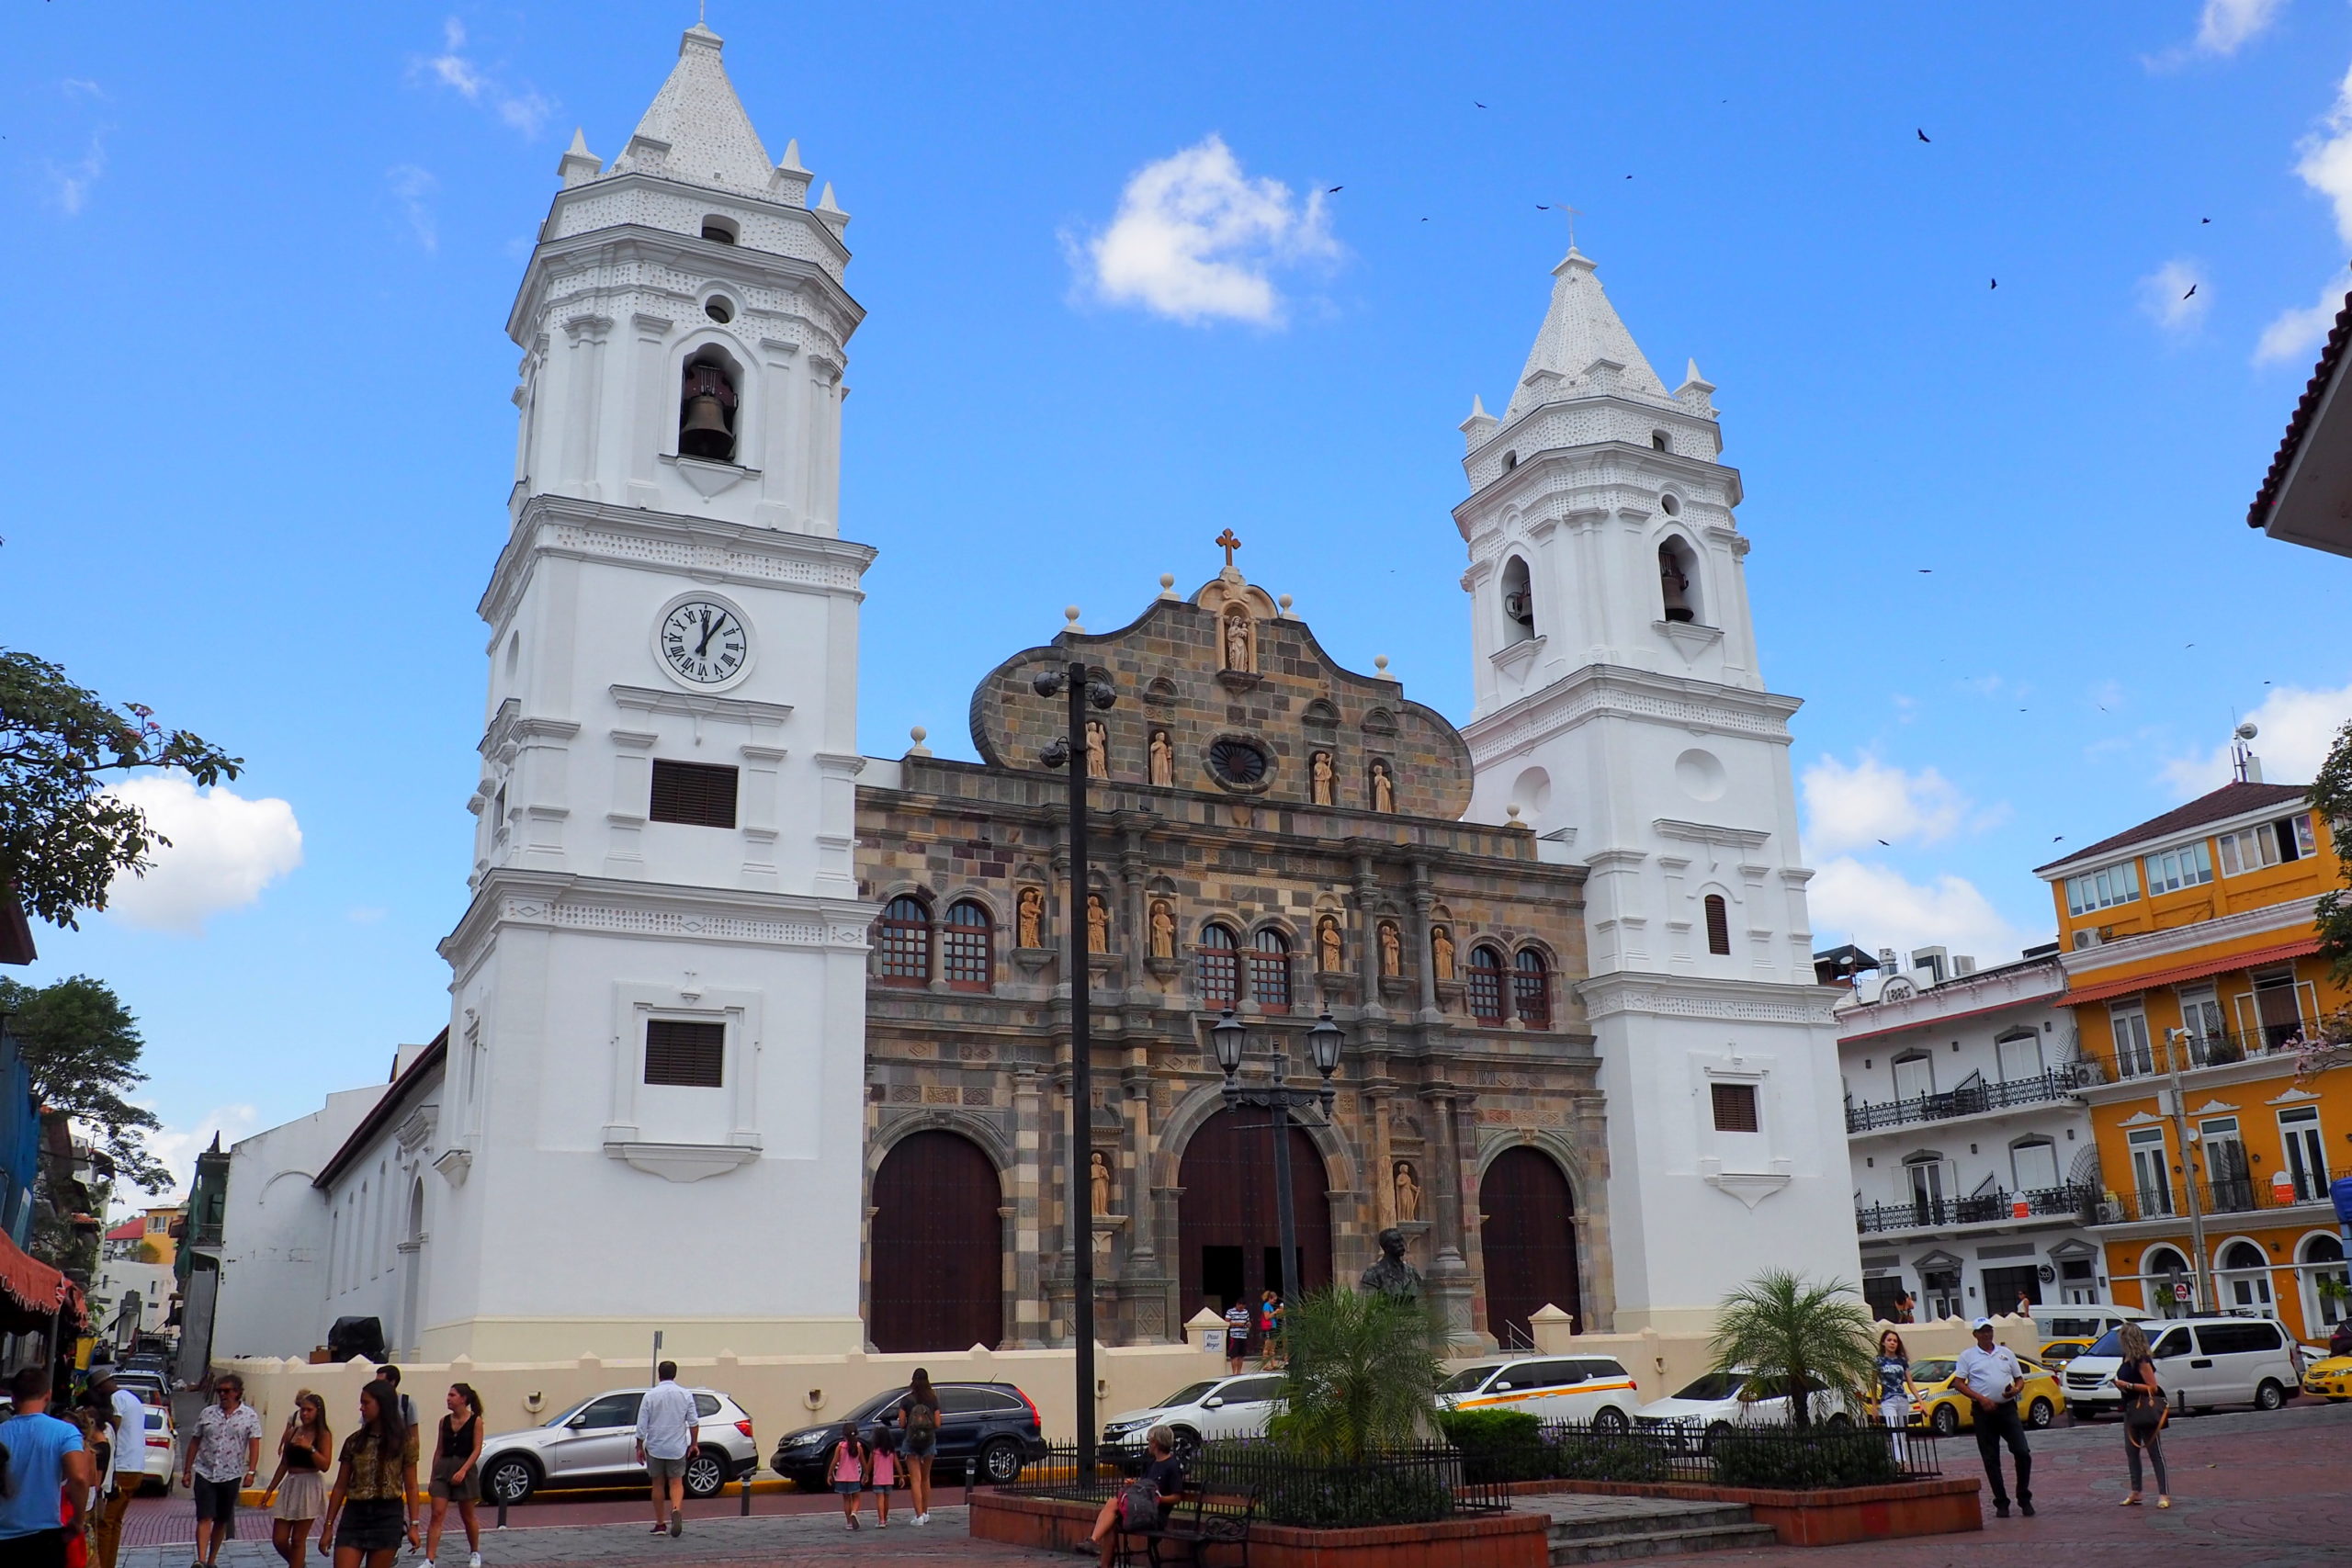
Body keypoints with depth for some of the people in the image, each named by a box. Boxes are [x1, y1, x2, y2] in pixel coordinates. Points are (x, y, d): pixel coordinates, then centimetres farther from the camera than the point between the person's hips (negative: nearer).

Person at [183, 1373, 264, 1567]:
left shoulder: (250, 1416, 0)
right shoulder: (208, 1413, 6)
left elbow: (254, 1444, -3)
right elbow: (195, 1442, 11)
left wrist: (251, 1471, -12)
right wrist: (187, 1471, 9)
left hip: (231, 1476, 0)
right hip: (204, 1473, 0)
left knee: (222, 1521, 9)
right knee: (204, 1518, -11)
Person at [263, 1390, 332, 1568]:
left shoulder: (323, 1435, -3)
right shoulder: (292, 1432, 10)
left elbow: (325, 1465, -13)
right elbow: (284, 1464, 17)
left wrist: (310, 1448, -24)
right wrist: (270, 1489, 16)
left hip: (310, 1487, -5)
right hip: (290, 1486, 5)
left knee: (298, 1539, 0)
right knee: (278, 1539, 4)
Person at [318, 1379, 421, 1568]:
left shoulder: (403, 1441, -2)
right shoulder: (354, 1441, 5)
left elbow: (411, 1486, 0)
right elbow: (340, 1487, 9)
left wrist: (413, 1525, -4)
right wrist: (328, 1526, 6)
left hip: (388, 1517, -2)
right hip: (354, 1515, 3)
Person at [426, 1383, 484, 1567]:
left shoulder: (475, 1420, -4)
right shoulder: (444, 1421, 7)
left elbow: (477, 1449, -9)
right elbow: (439, 1450, 11)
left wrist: (463, 1470, -20)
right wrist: (433, 1476, 9)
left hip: (465, 1470, -3)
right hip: (443, 1470, 3)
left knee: (467, 1516, 10)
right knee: (437, 1515, -8)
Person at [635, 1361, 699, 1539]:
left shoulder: (650, 1395, -5)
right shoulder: (685, 1395, 0)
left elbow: (641, 1425, -5)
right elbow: (693, 1422, 2)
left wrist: (640, 1447, 5)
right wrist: (693, 1444, 13)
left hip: (655, 1448, -1)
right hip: (677, 1448, 1)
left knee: (658, 1484, 11)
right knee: (676, 1483, 6)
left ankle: (660, 1524, 14)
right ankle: (676, 1510, -21)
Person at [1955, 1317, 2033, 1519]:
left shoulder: (2006, 1353, 14)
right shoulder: (1967, 1356, 5)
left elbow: (2020, 1379, 17)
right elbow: (1960, 1384, 0)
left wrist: (2015, 1389, -6)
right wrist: (1981, 1398, -13)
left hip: (2008, 1408, 2)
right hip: (1984, 1411, -2)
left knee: (2023, 1453, -7)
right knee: (1991, 1459, 1)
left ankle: (2024, 1499, 9)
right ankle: (2001, 1502, 9)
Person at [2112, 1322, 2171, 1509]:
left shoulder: (2142, 1361, -16)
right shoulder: (2127, 1359, 9)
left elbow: (2153, 1387, -19)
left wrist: (2127, 1385, -22)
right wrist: (2118, 1383, 5)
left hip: (2146, 1410, -9)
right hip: (2131, 1409, 9)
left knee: (2155, 1452, -4)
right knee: (2131, 1451, 11)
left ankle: (2164, 1494, -2)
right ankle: (2135, 1492, 18)